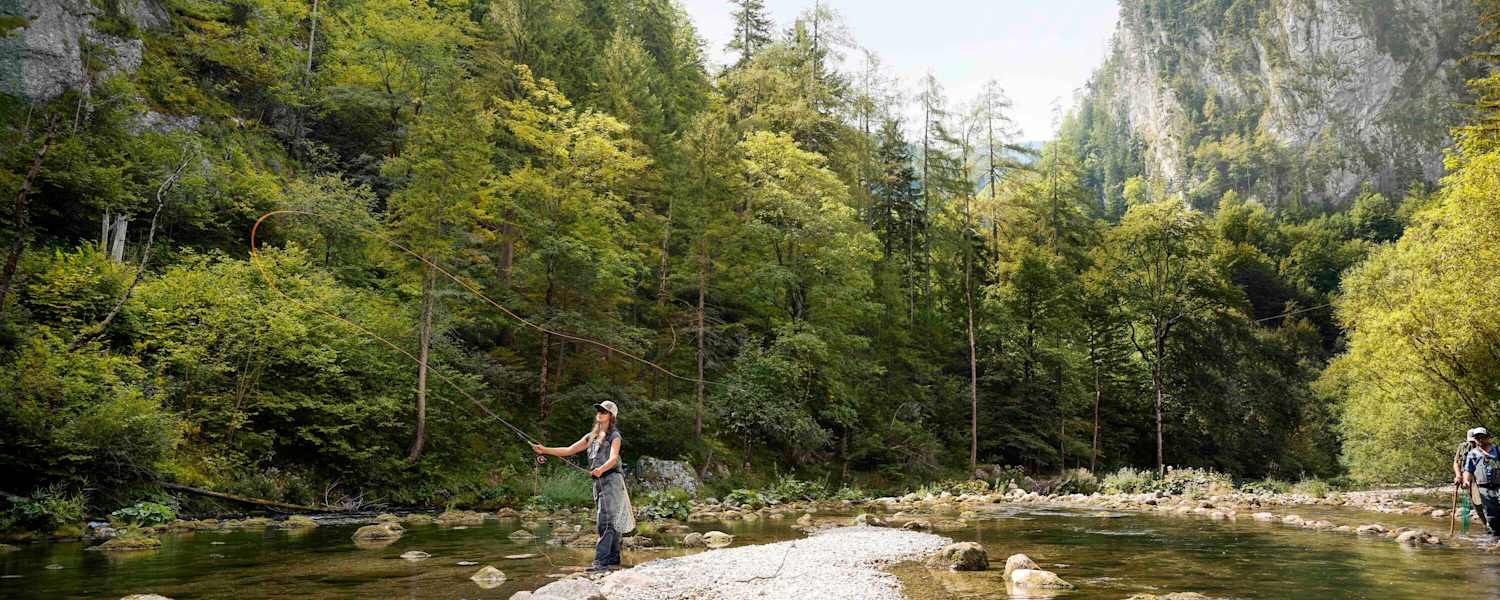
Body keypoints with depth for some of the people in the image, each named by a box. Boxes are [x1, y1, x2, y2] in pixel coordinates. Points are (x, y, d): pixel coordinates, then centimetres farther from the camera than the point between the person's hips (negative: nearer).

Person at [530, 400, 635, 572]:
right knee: (612, 520, 13)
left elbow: (613, 458, -18)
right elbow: (569, 450, 18)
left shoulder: (614, 436, -2)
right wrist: (545, 450, 8)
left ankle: (601, 561, -20)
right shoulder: (591, 436, 19)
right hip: (598, 481, 7)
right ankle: (613, 557, 20)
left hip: (611, 479, -7)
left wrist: (601, 469, -38)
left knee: (605, 521, -14)